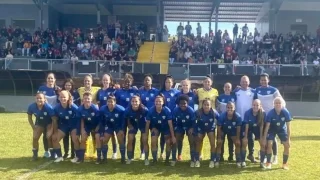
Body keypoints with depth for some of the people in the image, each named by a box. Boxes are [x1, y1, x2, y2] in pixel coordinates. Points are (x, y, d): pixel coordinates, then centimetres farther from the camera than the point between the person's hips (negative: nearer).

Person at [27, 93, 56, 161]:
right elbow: (29, 117, -4)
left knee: (49, 137, -17)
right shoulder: (31, 106, -24)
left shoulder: (48, 107, -34)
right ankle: (35, 154, 14)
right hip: (39, 123, 4)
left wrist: (52, 130, -26)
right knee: (35, 138, -5)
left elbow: (54, 119, -26)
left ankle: (52, 154, 0)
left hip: (49, 123, -3)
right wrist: (33, 127, -7)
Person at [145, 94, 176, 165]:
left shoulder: (167, 110, -28)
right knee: (153, 142, -16)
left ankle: (167, 159, 10)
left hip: (165, 127, 0)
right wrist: (146, 136, -12)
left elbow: (170, 124, -22)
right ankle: (155, 159, 2)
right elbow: (148, 123, -14)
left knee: (168, 142, -11)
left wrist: (173, 136, -20)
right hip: (155, 127, 1)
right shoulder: (151, 110, -25)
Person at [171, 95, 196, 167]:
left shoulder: (191, 110, -27)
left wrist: (192, 128, -28)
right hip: (180, 126, 1)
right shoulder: (176, 110, -23)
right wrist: (174, 128, -12)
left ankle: (192, 160, 1)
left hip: (189, 126, -1)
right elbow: (173, 120, -9)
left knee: (192, 142, -10)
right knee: (175, 141, -9)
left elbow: (193, 121, -16)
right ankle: (174, 159, 3)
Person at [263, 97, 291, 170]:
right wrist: (264, 138, -24)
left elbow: (288, 126, -20)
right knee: (269, 144, -18)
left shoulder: (286, 112, -27)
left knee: (287, 145, -10)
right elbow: (267, 126, -24)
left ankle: (285, 164, 7)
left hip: (282, 129, 1)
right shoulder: (270, 113, -30)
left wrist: (288, 139, -21)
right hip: (272, 129, -1)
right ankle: (268, 163, -2)